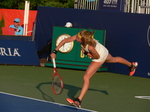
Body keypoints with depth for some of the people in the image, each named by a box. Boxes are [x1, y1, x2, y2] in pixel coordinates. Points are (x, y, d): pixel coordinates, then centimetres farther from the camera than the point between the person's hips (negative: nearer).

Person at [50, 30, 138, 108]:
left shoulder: (90, 47, -44)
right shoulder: (78, 36, -29)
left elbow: (97, 56, -25)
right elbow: (64, 41, -22)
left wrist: (86, 53, -25)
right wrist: (55, 51, -27)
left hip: (100, 57, -8)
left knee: (86, 77, -13)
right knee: (114, 59, 37)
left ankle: (78, 101, -10)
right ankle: (132, 65, 65)